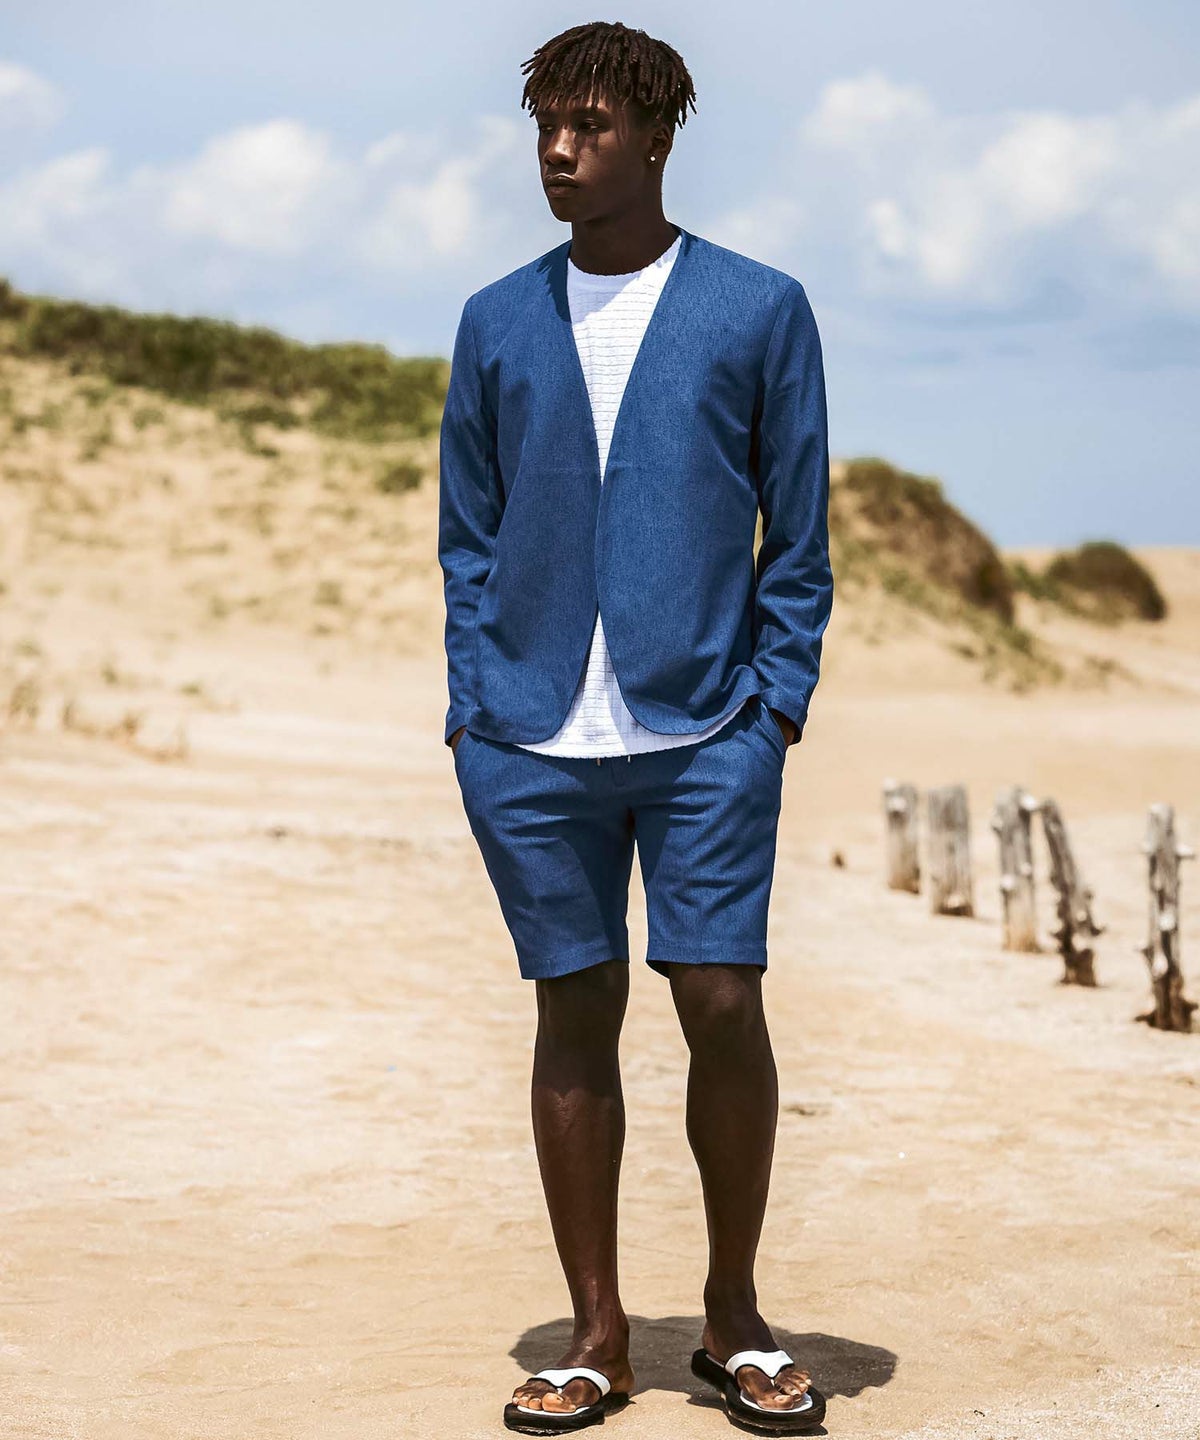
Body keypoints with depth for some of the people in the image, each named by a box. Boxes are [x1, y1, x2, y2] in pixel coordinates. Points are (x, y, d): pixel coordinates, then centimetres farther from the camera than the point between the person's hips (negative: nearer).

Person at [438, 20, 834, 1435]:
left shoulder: (760, 310, 4)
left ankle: (735, 1318, 15)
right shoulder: (497, 324, 11)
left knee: (723, 1007, -4)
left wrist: (776, 704, -3)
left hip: (706, 735, -2)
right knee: (575, 1013, 5)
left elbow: (799, 536, 6)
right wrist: (475, 711, 4)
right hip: (532, 746, 2)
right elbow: (468, 538, 14)